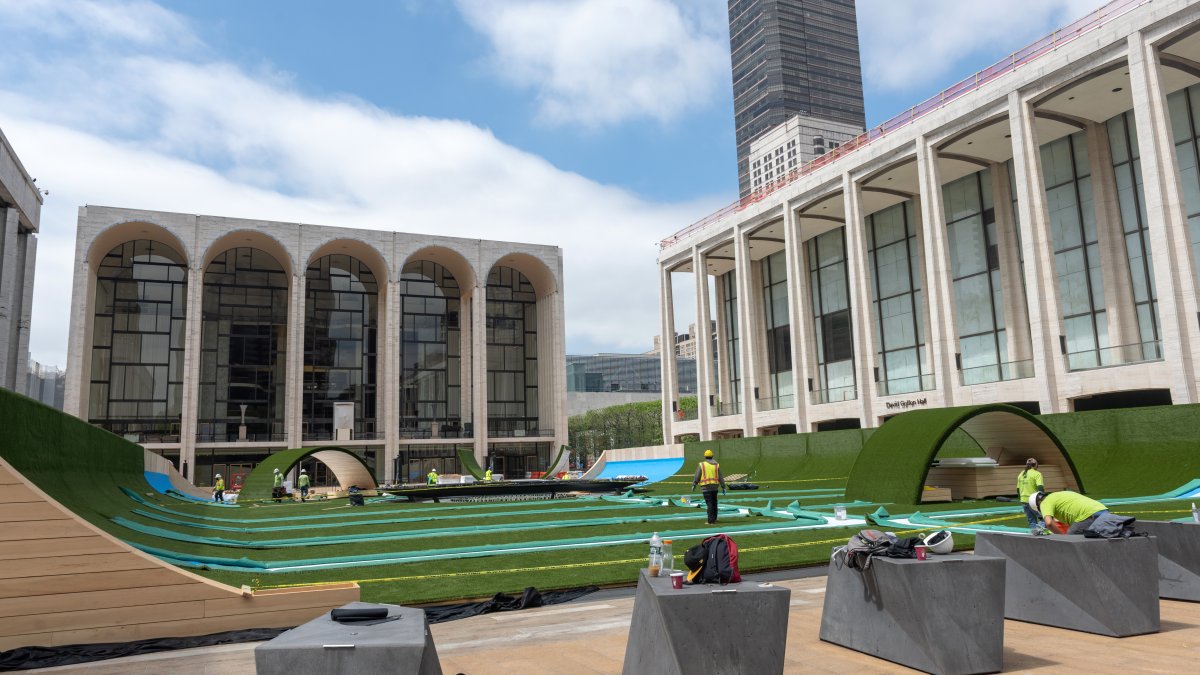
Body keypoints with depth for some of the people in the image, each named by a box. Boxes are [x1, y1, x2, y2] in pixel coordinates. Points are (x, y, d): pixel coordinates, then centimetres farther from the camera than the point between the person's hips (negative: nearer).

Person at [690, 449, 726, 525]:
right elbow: (720, 477, 6)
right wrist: (723, 487, 11)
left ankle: (711, 521, -7)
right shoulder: (717, 465, 6)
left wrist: (693, 485, 8)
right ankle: (714, 519, 25)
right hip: (714, 486, 3)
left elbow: (697, 477, -2)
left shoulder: (701, 465, -3)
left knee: (709, 504, -4)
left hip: (705, 487, -3)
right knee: (714, 503, 17)